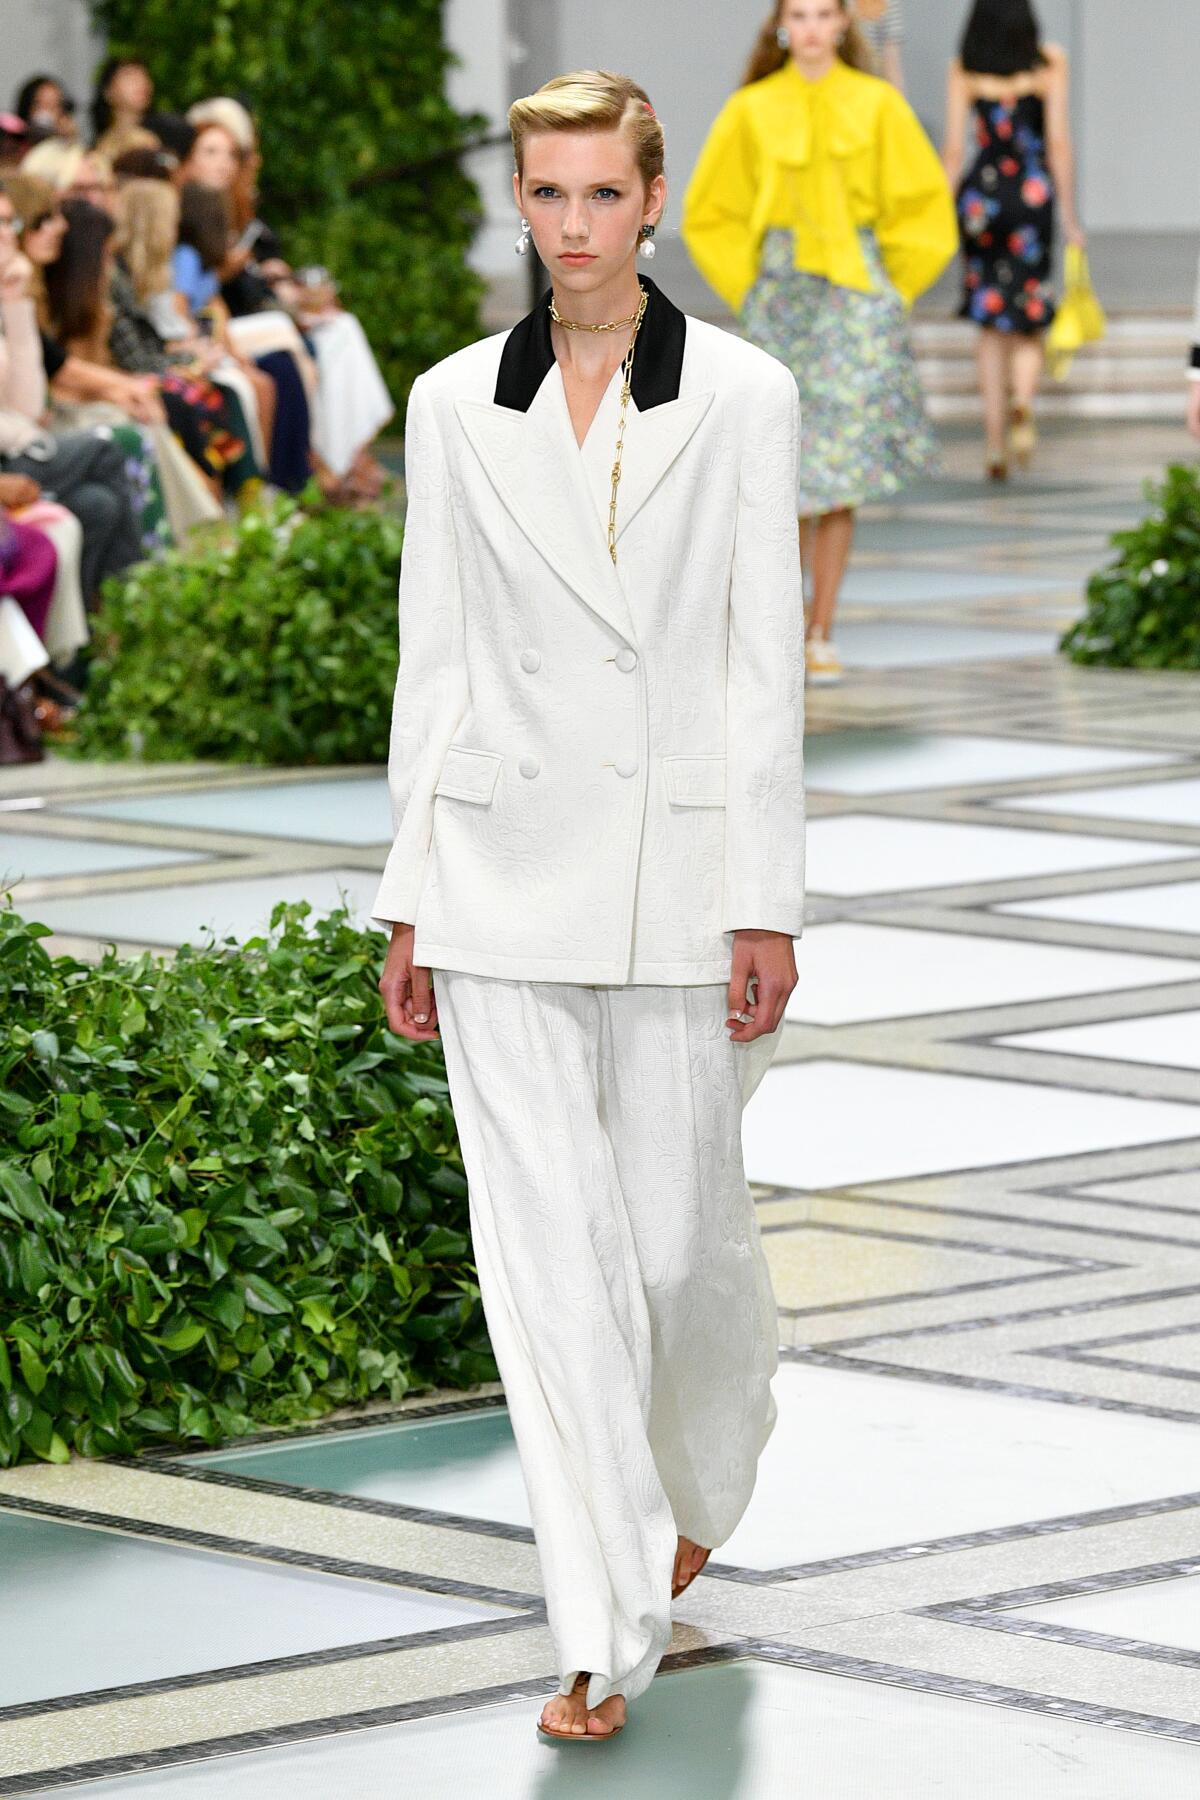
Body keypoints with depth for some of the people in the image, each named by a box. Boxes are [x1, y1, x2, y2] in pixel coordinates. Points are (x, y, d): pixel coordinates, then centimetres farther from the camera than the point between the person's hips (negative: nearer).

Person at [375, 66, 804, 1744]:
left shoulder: (741, 397, -1)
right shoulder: (457, 404, 5)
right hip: (504, 870, 2)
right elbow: (435, 661, 8)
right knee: (550, 1253, -3)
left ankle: (701, 1478, 38)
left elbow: (766, 661, -3)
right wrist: (410, 899, 6)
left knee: (680, 1228, 4)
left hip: (676, 864, -1)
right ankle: (611, 1632, 2)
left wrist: (769, 905, -6)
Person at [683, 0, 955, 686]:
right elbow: (709, 213, 13)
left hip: (856, 292, 0)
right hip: (782, 290, 0)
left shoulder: (878, 104, 1)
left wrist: (888, 294, 1)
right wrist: (748, 290, 5)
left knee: (842, 473, -3)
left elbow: (925, 207, 6)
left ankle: (823, 633, 2)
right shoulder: (752, 111, 4)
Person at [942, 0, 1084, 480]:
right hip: (1032, 195, -1)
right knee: (1029, 323, 11)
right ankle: (1022, 404, -19)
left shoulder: (963, 70, 0)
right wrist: (1070, 217, 0)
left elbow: (952, 149, -1)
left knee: (991, 330, 11)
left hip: (980, 194, 1)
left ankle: (995, 441, 5)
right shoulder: (1049, 63, -3)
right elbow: (1058, 144, -6)